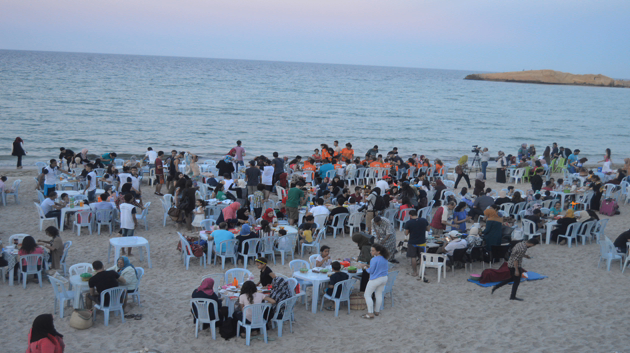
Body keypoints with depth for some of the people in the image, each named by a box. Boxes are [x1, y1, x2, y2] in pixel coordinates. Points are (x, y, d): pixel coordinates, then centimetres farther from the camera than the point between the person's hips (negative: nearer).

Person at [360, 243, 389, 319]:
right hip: (384, 278, 8)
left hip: (375, 280, -8)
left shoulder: (374, 260, -23)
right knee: (379, 294, 21)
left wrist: (365, 267, 1)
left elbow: (371, 271, -17)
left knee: (367, 295, 4)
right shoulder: (385, 259, 1)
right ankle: (377, 311, 31)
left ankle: (370, 313, 2)